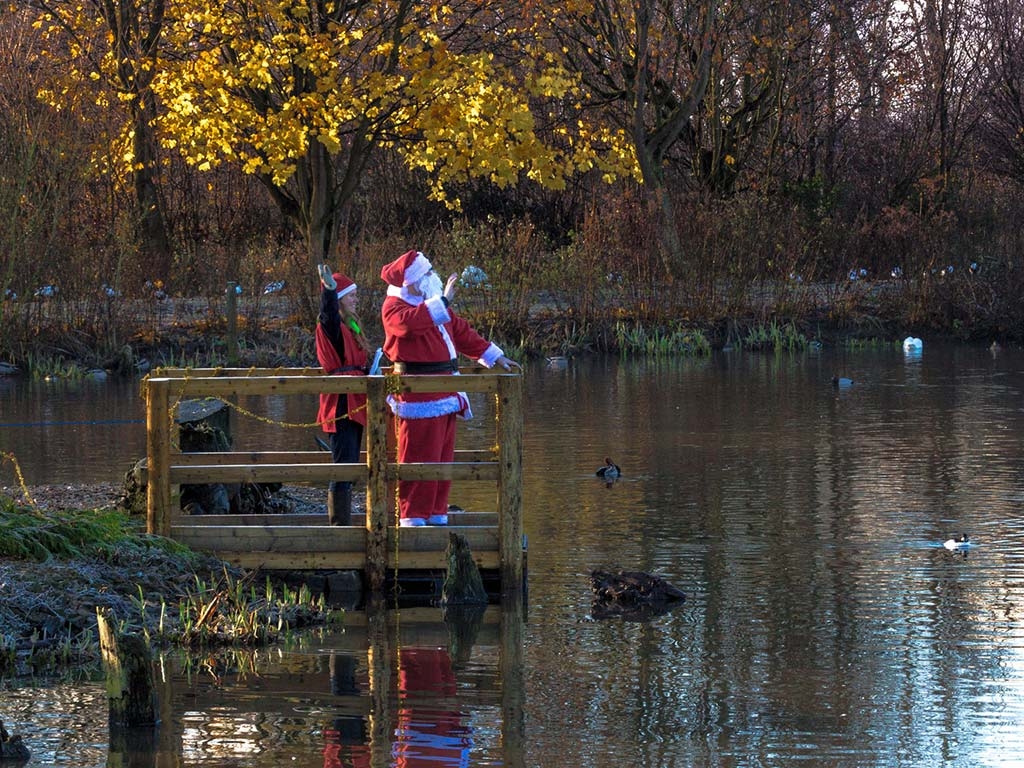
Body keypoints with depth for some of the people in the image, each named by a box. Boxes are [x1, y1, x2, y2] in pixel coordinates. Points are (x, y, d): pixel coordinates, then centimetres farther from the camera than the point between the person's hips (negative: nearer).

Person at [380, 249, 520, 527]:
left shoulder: (434, 303, 19)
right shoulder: (394, 307, -10)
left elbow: (461, 332, 29)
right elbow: (410, 321, -35)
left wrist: (493, 355, 29)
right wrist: (443, 301, -33)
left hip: (445, 396, 9)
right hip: (418, 397, -9)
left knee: (443, 459, 13)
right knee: (420, 460, -9)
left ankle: (437, 515, 20)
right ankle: (412, 518, -5)